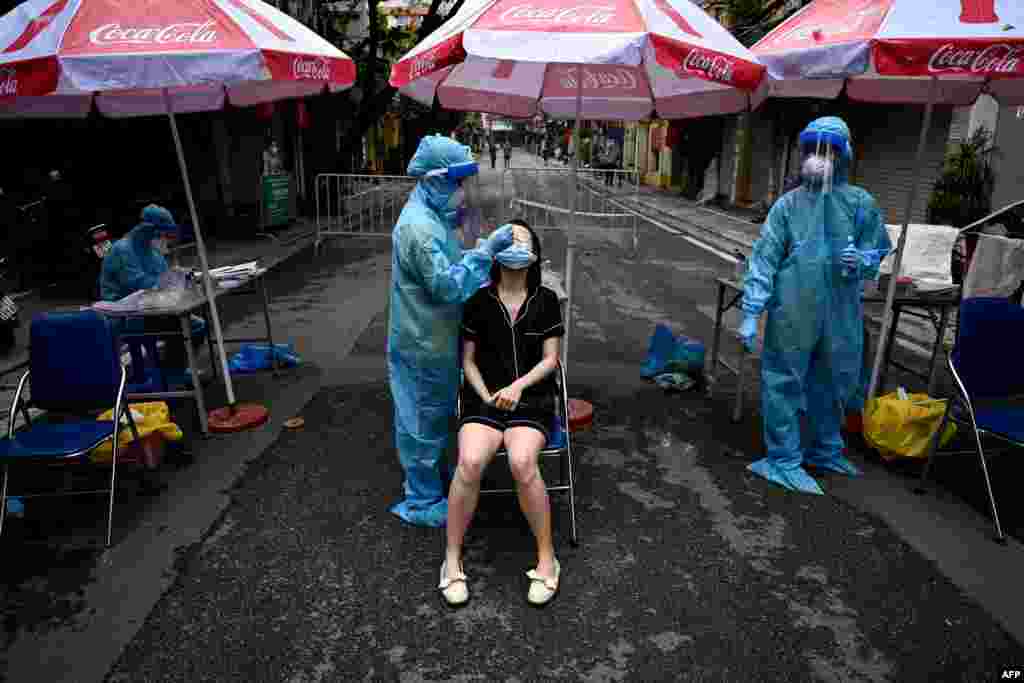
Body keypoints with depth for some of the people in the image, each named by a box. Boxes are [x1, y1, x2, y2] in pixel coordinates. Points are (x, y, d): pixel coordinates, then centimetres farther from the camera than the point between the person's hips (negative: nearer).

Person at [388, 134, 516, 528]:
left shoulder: (432, 216, 7)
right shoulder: (418, 226, -26)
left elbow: (448, 268, 17)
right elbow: (449, 286, -29)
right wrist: (486, 250, -27)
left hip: (433, 339, 10)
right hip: (424, 345, -10)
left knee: (433, 419, 24)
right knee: (424, 424, 6)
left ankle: (428, 487, 43)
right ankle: (423, 503, 23)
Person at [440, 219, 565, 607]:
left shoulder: (546, 301, 6)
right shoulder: (479, 301, 7)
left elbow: (550, 359, 4)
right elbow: (468, 361, 8)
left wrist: (517, 386, -12)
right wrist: (487, 396, -8)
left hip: (531, 397, 0)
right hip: (484, 396, 1)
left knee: (521, 462, -32)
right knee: (470, 463, -30)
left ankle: (547, 559, -12)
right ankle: (452, 561, -10)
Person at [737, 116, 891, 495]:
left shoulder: (860, 203, 2)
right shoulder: (788, 204, -4)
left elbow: (878, 253, 12)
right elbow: (764, 258, -6)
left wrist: (860, 261, -13)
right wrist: (751, 312, -11)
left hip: (841, 312, 4)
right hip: (793, 311, -3)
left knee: (836, 382, 18)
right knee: (784, 382, 0)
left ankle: (826, 450, 40)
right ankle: (783, 460, 15)